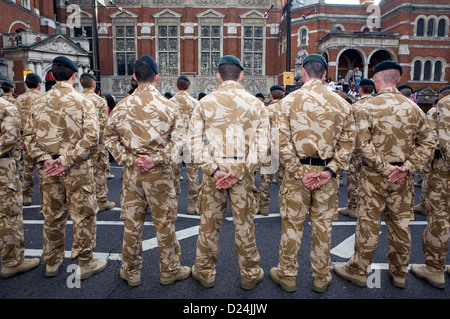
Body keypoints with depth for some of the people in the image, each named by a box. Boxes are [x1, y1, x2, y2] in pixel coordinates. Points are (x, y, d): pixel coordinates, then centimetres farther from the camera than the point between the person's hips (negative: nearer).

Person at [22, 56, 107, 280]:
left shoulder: (39, 103, 4)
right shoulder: (82, 102, -9)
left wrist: (45, 159, -4)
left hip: (48, 169, 5)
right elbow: (91, 137, -19)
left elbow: (28, 136, 2)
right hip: (76, 169, -4)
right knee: (83, 215, 7)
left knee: (52, 215, 17)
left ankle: (52, 263, 33)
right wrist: (67, 161, -15)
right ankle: (85, 263, 19)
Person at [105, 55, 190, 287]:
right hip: (159, 173, -2)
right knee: (164, 223, 10)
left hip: (131, 172, 3)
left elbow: (109, 138, 2)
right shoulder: (168, 106, -7)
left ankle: (131, 273, 30)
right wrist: (157, 159, -12)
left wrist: (128, 160, -2)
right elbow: (178, 140, -11)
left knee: (132, 224, 14)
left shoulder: (122, 106, -1)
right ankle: (170, 271, 26)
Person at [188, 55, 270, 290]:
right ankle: (250, 275, 29)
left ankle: (205, 273, 30)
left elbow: (194, 142, -6)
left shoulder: (205, 103, 0)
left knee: (209, 224, 13)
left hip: (213, 172, 0)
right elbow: (262, 146, -6)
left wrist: (214, 171, -8)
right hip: (244, 172, 0)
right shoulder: (256, 104, 0)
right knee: (244, 225, 13)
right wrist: (239, 173, -8)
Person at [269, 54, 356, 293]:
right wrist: (331, 170, -5)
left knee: (292, 225, 10)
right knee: (322, 227, 14)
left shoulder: (289, 101, -6)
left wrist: (300, 172, -9)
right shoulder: (341, 103, 1)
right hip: (326, 173, 2)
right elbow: (347, 142, -2)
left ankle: (287, 276, 26)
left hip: (296, 172, -2)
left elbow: (284, 143, -12)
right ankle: (321, 278, 30)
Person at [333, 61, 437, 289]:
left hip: (375, 175, -4)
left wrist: (385, 169, -14)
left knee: (369, 223, 5)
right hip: (402, 177, 4)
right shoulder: (413, 107, 3)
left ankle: (358, 271, 19)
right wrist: (408, 167, -4)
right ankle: (399, 274, 29)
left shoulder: (369, 107, -10)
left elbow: (364, 144, -19)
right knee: (400, 224, 14)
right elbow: (428, 142, 2)